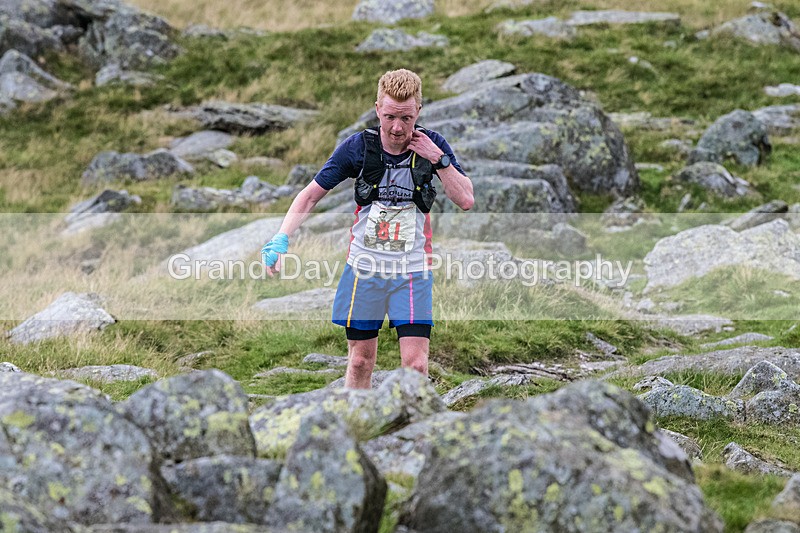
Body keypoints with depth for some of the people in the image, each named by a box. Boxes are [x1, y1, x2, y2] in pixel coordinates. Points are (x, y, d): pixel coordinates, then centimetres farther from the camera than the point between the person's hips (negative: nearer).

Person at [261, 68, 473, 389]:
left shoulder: (432, 146, -6)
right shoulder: (359, 146, -9)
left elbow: (465, 200, -8)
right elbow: (311, 195, -2)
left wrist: (438, 159, -18)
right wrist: (281, 239, -16)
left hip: (412, 272, -1)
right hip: (363, 268, 1)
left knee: (416, 364, -10)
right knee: (360, 361, 8)